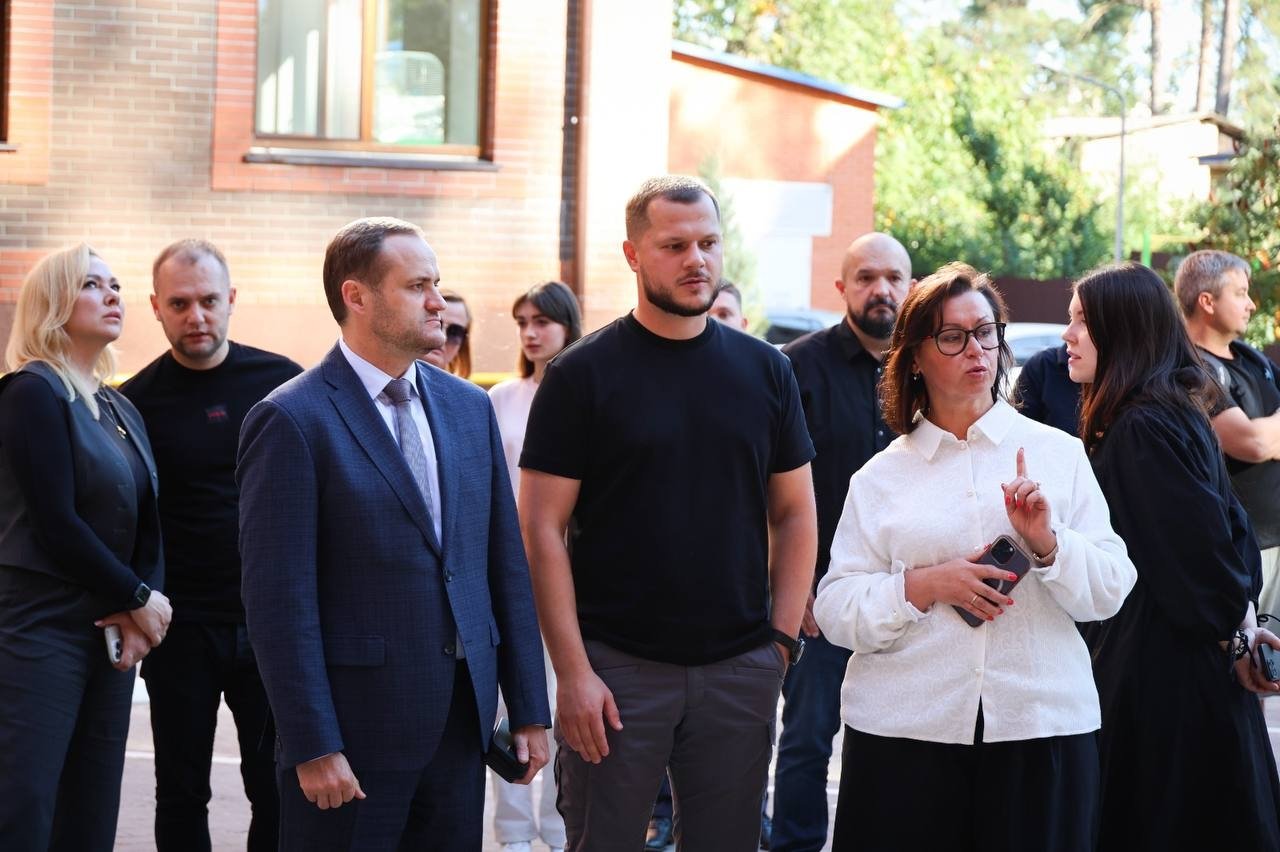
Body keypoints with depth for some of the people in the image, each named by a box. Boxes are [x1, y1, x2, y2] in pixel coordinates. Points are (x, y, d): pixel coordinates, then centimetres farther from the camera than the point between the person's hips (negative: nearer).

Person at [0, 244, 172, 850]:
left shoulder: (120, 409, 16)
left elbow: (147, 526, 11)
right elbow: (57, 523, -15)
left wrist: (142, 612, -6)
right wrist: (140, 600, -8)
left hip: (110, 634, 8)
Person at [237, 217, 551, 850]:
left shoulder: (469, 408, 11)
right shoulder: (291, 421, -9)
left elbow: (505, 562, 12)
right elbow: (279, 600, -13)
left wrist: (529, 708, 9)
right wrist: (312, 748, -16)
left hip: (462, 724, 6)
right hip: (354, 733, -6)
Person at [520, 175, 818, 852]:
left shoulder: (764, 370, 8)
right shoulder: (582, 375, -3)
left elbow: (794, 514, 12)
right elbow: (541, 530, -6)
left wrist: (782, 638, 1)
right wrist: (572, 671, -12)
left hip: (740, 669, 3)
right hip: (617, 668, -3)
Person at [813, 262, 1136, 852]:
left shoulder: (1059, 454, 8)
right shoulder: (881, 476, 8)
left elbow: (1110, 592, 3)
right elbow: (835, 610, 1)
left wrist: (1048, 543, -13)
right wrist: (924, 586, -13)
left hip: (1041, 728, 0)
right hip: (904, 734, 0)